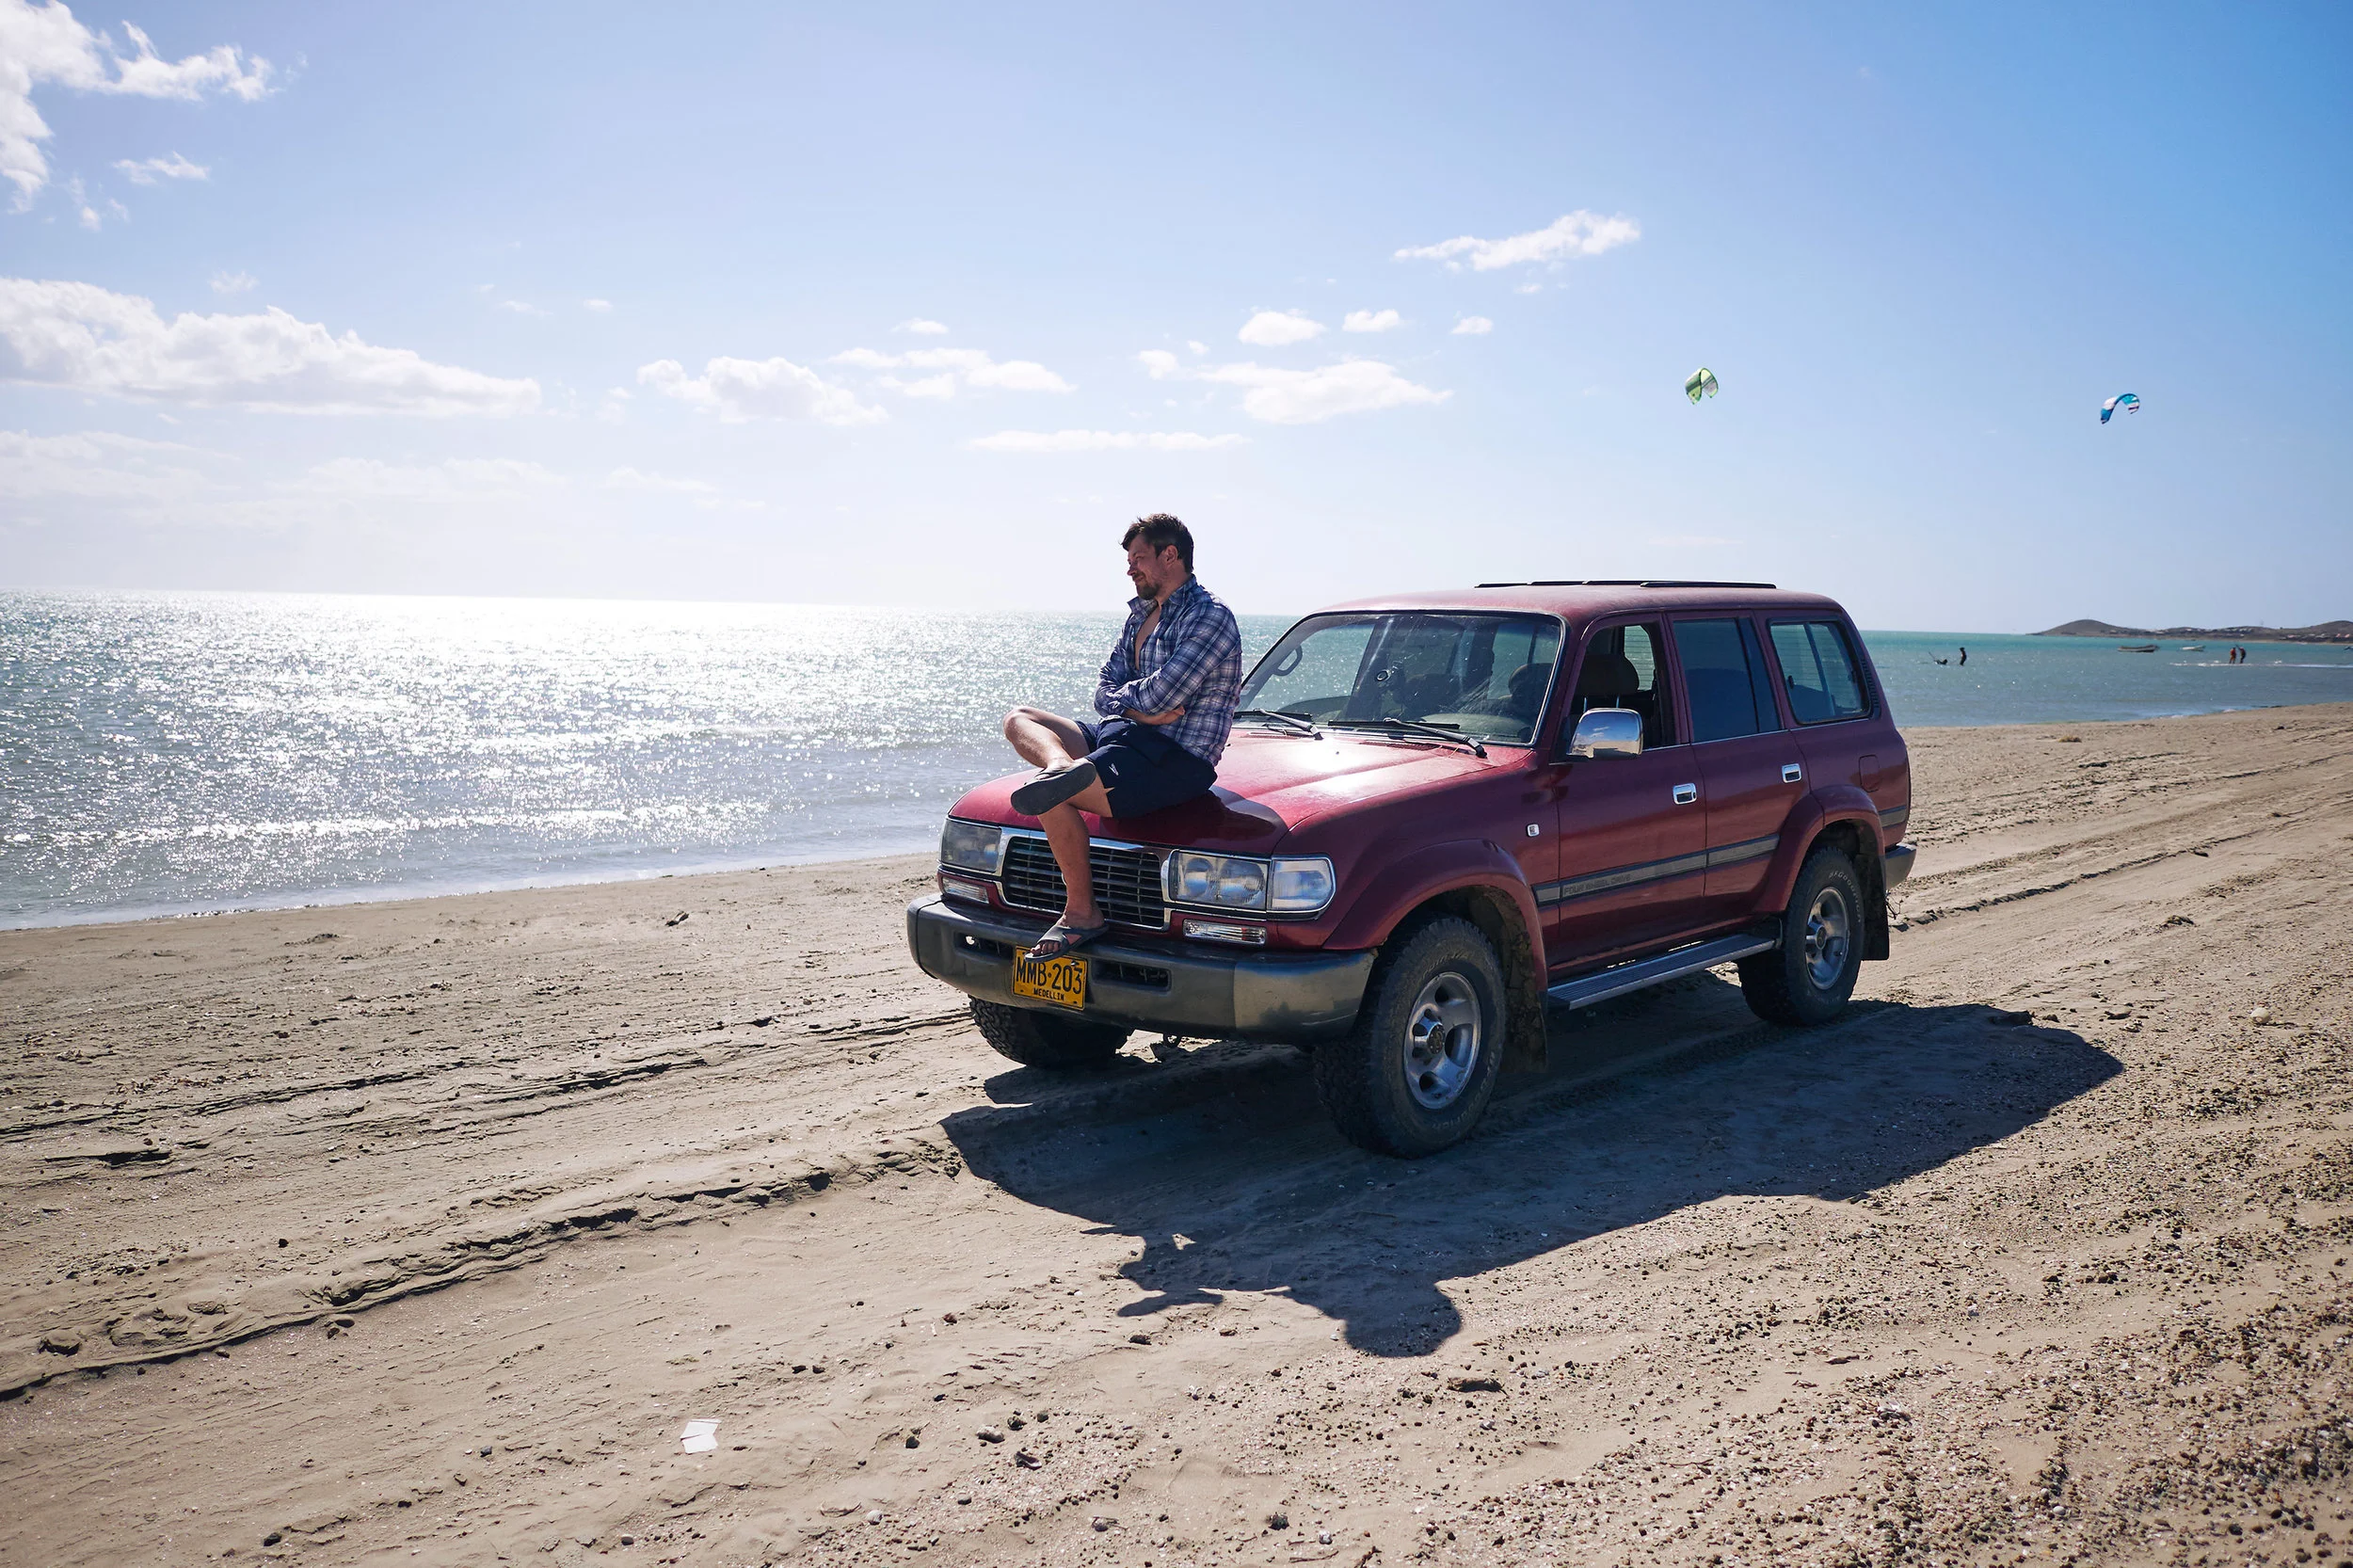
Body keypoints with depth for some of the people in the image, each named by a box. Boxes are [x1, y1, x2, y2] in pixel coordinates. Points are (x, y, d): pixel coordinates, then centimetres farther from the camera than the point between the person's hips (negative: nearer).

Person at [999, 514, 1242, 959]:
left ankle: (1081, 913, -16)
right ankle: (1060, 765, -27)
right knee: (1018, 720, 5)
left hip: (1178, 761, -10)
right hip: (1122, 736, 10)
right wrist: (1139, 709, -8)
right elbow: (1104, 692, 13)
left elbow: (1160, 697, -20)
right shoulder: (1141, 612, 19)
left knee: (1049, 798, -26)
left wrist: (1125, 696, 1)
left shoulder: (1208, 616, -11)